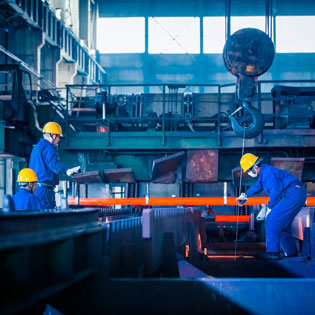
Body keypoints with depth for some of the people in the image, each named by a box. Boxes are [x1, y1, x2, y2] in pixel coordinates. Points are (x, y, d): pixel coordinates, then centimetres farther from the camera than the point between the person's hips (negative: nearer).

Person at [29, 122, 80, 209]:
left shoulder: (36, 147, 22)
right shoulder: (47, 147, -12)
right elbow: (54, 163, -31)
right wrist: (67, 171, -48)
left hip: (35, 188, 11)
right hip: (44, 189, -11)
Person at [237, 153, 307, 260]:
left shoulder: (268, 172, -13)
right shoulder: (263, 173, 20)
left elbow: (276, 191, -21)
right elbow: (258, 185, 41)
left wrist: (271, 205, -5)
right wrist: (245, 195, 54)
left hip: (293, 194, -11)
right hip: (298, 195, 11)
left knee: (272, 219, -14)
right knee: (282, 224, 17)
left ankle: (272, 251, -16)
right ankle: (291, 251, 25)